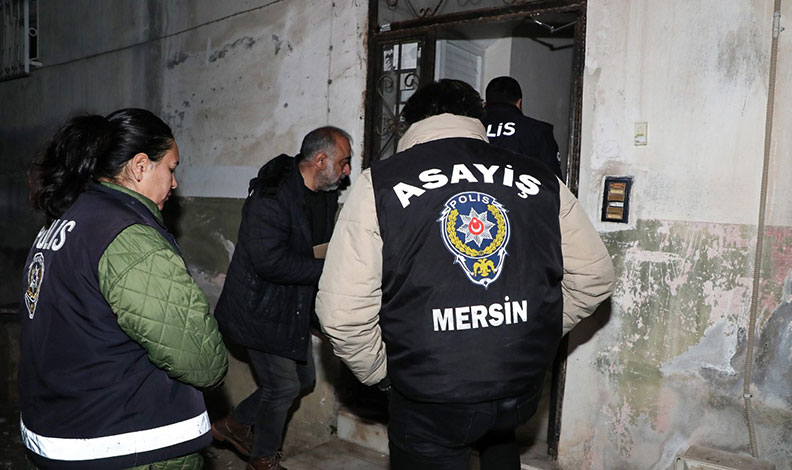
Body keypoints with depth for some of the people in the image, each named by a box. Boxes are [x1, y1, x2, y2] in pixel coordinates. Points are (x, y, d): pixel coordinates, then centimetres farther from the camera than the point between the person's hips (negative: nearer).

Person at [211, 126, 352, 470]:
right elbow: (269, 260, -32)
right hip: (261, 310, -9)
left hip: (295, 309, 9)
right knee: (284, 385, 1)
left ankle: (234, 425, 35)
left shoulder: (325, 197, 4)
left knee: (304, 378, 17)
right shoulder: (272, 195, -24)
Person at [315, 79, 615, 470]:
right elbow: (595, 276, 6)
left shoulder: (380, 183, -9)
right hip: (522, 392, 4)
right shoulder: (540, 180, 0)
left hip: (429, 398, -3)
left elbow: (342, 311, -15)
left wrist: (380, 373, 2)